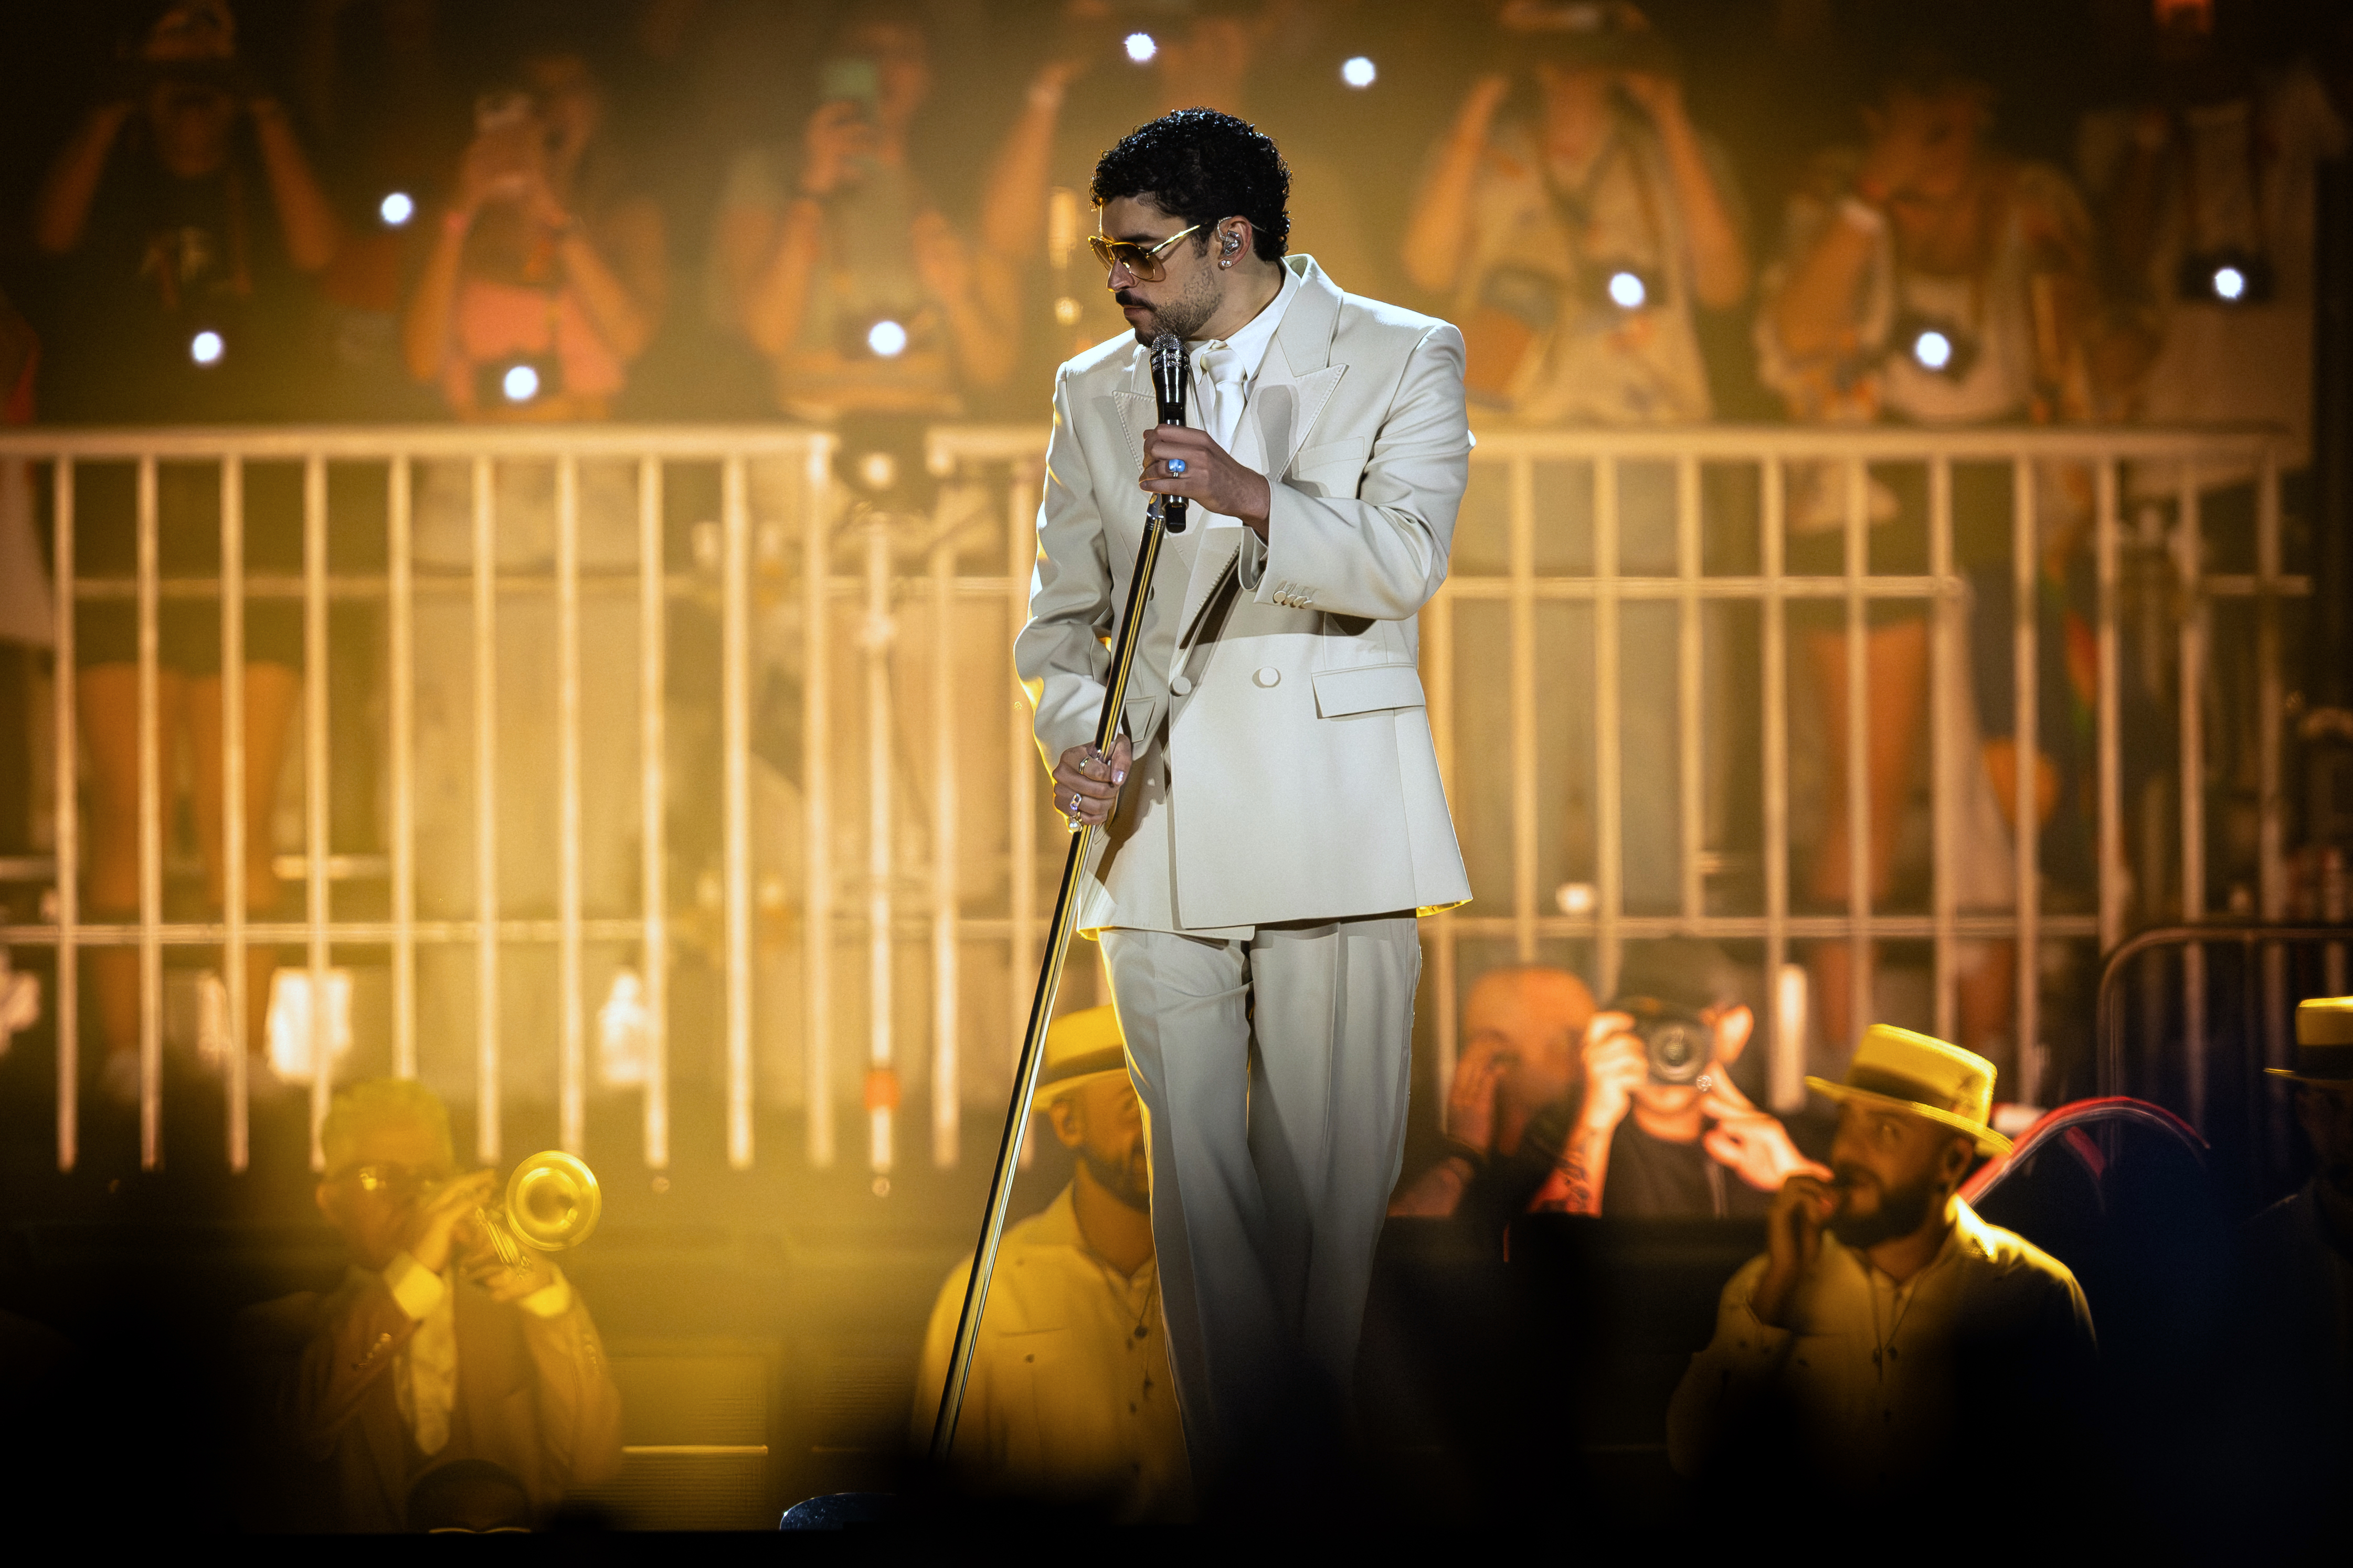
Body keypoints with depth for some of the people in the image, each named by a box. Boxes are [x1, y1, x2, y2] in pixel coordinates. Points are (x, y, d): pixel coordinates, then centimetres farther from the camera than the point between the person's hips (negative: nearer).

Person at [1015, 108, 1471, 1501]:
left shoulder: (1404, 360, 4)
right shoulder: (1096, 392, 14)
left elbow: (1407, 558, -10)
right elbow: (1063, 610, 15)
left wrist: (1249, 497, -26)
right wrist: (1074, 735, -6)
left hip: (1331, 825, -3)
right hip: (1160, 831, 3)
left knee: (1332, 1172, -3)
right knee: (1197, 1171, -2)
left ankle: (1323, 1476, 7)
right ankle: (1233, 1479, 2)